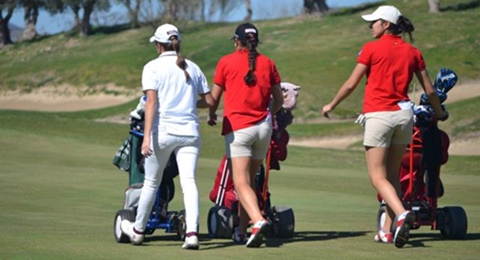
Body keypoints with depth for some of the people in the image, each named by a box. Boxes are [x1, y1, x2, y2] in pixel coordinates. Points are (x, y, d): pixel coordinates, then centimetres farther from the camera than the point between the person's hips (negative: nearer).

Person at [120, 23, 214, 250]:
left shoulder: (153, 67, -1)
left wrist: (147, 137, -15)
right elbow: (209, 101, 12)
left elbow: (151, 101, -11)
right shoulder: (192, 68, 11)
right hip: (189, 131, 3)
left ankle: (138, 230, 27)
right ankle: (192, 233, -20)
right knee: (189, 182, -5)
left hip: (163, 130, -2)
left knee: (151, 183, 11)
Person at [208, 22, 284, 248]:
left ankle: (258, 220, -33)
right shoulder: (267, 63, 9)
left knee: (241, 182, -11)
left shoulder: (226, 62, 0)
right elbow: (279, 100, 14)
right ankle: (242, 230, 19)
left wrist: (211, 116, 28)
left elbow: (214, 97, 8)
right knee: (250, 180, 15)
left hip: (237, 126, -4)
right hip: (263, 127, 4)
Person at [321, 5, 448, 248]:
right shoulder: (412, 52, 8)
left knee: (378, 176, -3)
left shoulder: (371, 49, -5)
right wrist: (439, 113, 28)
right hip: (404, 113, 5)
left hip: (379, 115, -5)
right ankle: (388, 229, 13)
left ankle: (401, 213, -28)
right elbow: (429, 90, 11)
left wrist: (331, 105, 14)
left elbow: (351, 84, -1)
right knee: (392, 174, 15)